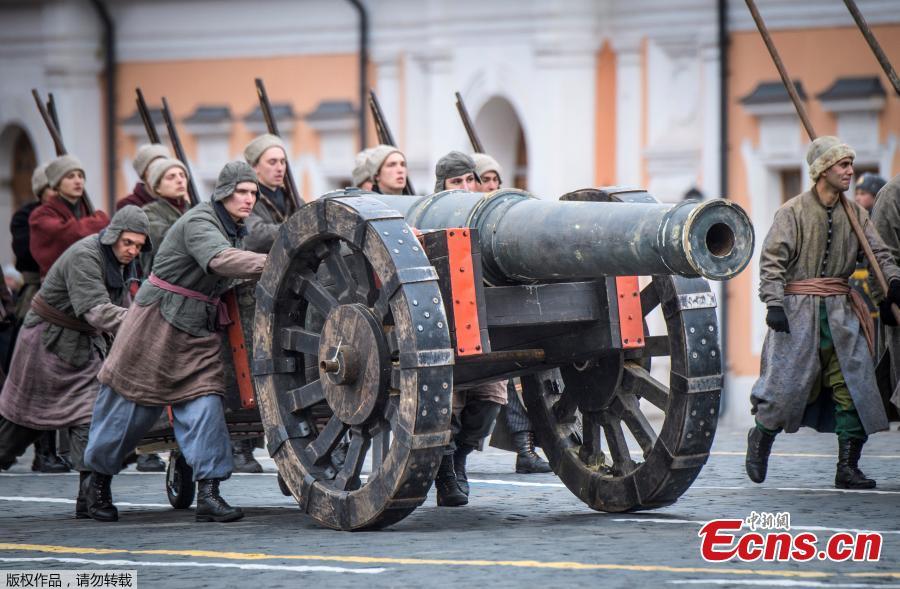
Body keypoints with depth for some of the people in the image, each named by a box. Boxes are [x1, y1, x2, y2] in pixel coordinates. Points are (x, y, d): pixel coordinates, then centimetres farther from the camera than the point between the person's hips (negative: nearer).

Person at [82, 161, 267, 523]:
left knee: (204, 403, -7)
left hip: (199, 331, 7)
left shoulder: (234, 228, 8)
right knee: (130, 403, 4)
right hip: (159, 322, -7)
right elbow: (219, 259, -39)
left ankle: (208, 493, -12)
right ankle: (98, 480, 24)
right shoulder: (198, 223, -20)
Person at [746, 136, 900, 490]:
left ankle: (847, 468, 3)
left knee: (852, 385, -2)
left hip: (840, 312, 5)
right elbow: (772, 260, -8)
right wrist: (774, 303, -17)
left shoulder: (854, 213, 10)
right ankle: (761, 438, 24)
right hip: (799, 311, -5)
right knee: (787, 383, -5)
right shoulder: (793, 212, -5)